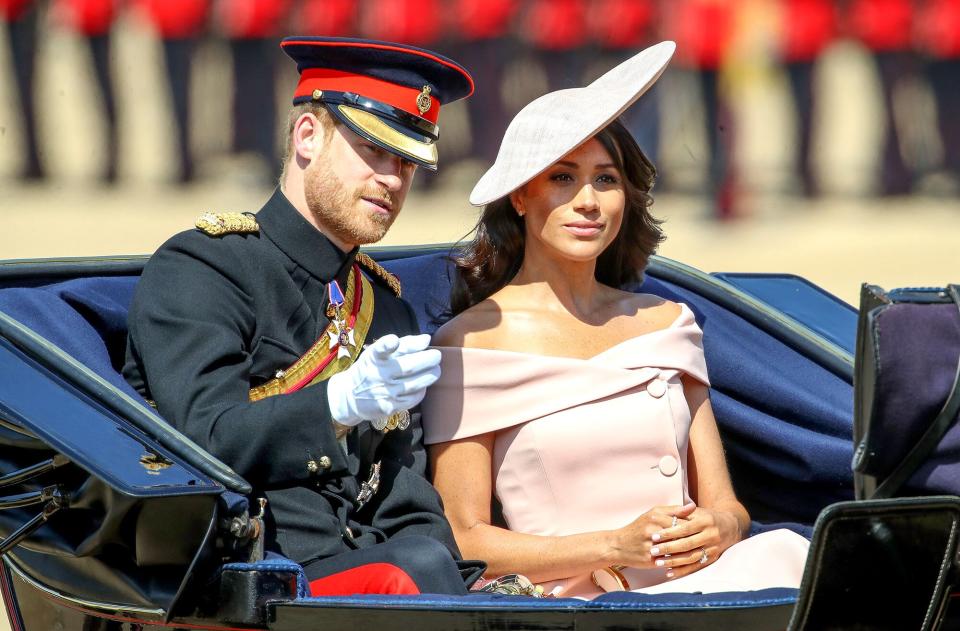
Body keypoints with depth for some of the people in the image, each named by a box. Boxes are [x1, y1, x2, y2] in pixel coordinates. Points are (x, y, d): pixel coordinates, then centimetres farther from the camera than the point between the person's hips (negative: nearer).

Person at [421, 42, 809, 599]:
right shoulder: (472, 341, 3)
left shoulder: (667, 323, 19)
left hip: (698, 583, 5)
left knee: (783, 551, -30)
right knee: (776, 568, -32)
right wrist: (617, 546, -13)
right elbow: (463, 540, 0)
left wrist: (717, 530, -8)